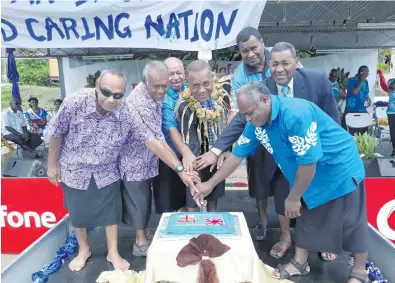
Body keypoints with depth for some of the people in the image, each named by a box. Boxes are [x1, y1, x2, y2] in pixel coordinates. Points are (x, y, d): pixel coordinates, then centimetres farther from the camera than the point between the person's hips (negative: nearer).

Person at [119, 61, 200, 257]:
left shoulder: (155, 94, -4)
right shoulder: (137, 104, -31)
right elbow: (153, 143, -34)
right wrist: (180, 169, -36)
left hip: (148, 160, 8)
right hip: (135, 162, -8)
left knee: (144, 201, 22)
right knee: (139, 202, 9)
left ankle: (142, 235, 41)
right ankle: (141, 243, 28)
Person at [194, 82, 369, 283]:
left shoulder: (296, 114, -35)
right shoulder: (256, 123, -10)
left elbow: (308, 161, -31)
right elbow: (237, 154, -2)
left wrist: (293, 198, -19)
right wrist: (210, 184, 0)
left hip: (339, 168, -7)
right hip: (309, 175, 7)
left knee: (352, 223, 8)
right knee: (306, 218, 16)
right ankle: (300, 263, 33)